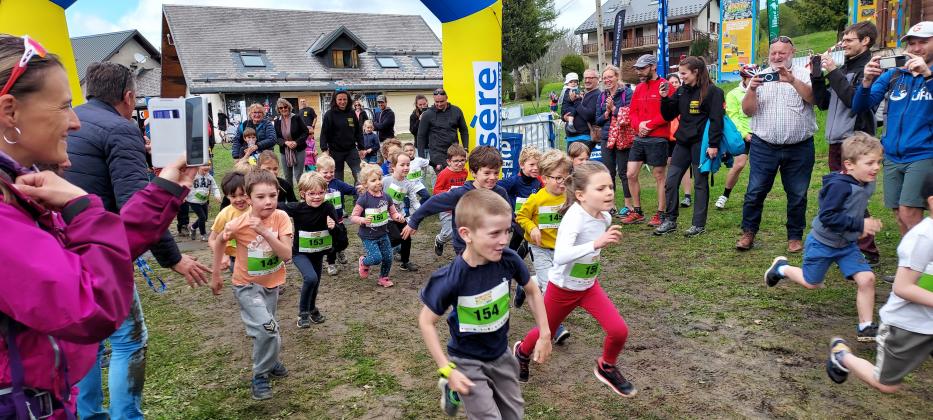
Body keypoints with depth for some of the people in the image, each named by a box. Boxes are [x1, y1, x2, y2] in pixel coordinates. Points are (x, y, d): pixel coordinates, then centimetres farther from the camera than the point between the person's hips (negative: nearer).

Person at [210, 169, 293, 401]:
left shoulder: (281, 217, -20)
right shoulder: (238, 224, -23)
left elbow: (287, 254, -27)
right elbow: (219, 242, -2)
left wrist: (264, 231, -38)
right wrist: (216, 274, 4)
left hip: (272, 283, 3)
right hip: (247, 285, -3)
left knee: (266, 330, 19)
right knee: (267, 327, -21)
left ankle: (268, 360, 49)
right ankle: (260, 376, 1)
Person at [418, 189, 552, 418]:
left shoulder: (509, 260, -20)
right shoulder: (451, 279, -31)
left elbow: (532, 291, 1)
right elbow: (426, 321, -16)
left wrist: (544, 334, 0)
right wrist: (447, 369, -17)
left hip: (501, 355, 5)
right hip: (467, 361, -4)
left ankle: (458, 392, 38)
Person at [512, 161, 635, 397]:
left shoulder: (605, 217, -9)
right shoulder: (575, 217, -31)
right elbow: (560, 257, -49)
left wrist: (608, 239, 2)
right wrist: (595, 244, -56)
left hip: (589, 286, 5)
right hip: (562, 288, -5)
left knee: (619, 330, -10)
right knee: (546, 333, 17)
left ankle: (607, 368, 21)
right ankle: (522, 351, 52)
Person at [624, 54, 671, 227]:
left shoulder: (664, 86, -8)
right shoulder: (639, 88, 14)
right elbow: (632, 112, 12)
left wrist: (649, 125, -16)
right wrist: (638, 125, -7)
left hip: (657, 138, -7)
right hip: (639, 138, 7)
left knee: (659, 176, 3)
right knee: (631, 174, 6)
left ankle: (660, 214, 12)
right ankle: (637, 212, 18)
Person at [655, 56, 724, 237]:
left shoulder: (712, 91, -9)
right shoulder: (681, 91, 10)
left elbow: (716, 119, -13)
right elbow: (668, 116, 12)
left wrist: (714, 144, -19)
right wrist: (665, 98, -3)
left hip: (701, 143, -6)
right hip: (683, 142, 7)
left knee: (701, 183, 2)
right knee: (670, 181, 3)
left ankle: (699, 224, 10)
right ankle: (670, 220, 14)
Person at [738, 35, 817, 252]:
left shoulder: (803, 75, 5)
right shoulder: (759, 77, 7)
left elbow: (813, 98, -13)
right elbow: (748, 110, 0)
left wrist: (792, 80, -26)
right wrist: (752, 90, -18)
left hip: (799, 147, 0)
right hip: (764, 146, 0)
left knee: (797, 195, 7)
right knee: (755, 192, 0)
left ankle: (795, 236, 21)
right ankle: (748, 232, 14)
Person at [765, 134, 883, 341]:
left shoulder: (867, 184, -3)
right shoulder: (839, 185, -29)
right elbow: (827, 216, -31)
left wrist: (866, 223, 2)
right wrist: (859, 224, -29)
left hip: (847, 244, 6)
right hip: (822, 244, -6)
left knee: (867, 278, -9)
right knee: (811, 283, 12)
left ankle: (865, 327, 4)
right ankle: (782, 268, 40)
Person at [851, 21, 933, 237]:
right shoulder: (893, 75, 9)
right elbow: (859, 107, 1)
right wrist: (867, 81, -17)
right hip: (892, 156, 4)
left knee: (908, 214, -14)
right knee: (899, 216, 8)